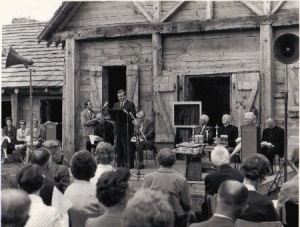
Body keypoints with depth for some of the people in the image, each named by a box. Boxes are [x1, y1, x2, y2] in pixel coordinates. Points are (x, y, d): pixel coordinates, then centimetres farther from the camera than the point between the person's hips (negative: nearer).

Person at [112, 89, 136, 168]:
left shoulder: (130, 104, -1)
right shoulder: (116, 105, 18)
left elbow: (133, 116, -10)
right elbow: (113, 117, 13)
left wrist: (125, 114, -25)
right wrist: (113, 115, -9)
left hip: (126, 130, -6)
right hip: (117, 130, 6)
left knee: (126, 149, -5)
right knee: (118, 149, 9)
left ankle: (128, 165, 1)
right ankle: (119, 165, 15)